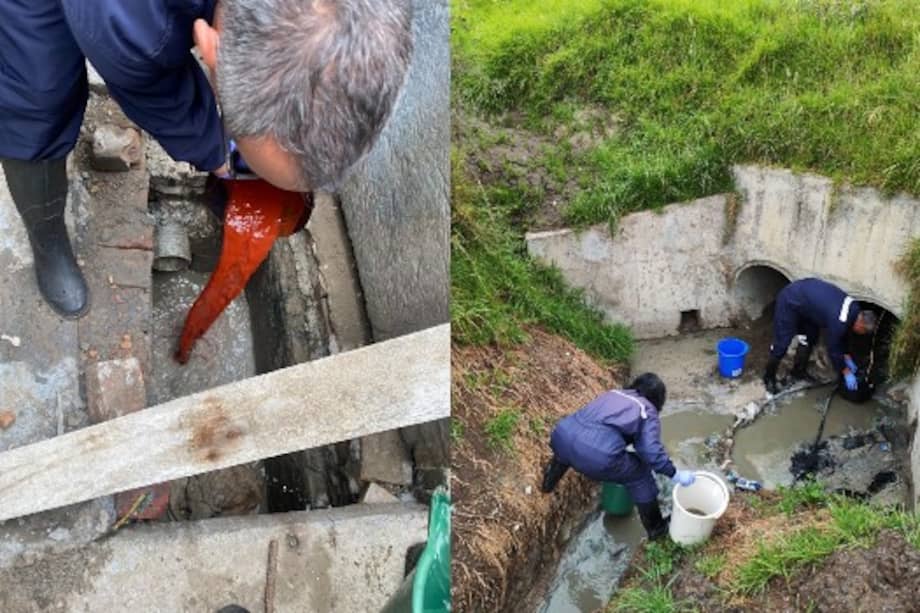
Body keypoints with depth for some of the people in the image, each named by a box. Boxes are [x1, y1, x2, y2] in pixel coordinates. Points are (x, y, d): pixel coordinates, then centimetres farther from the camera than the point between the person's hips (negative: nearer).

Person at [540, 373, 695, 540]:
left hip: (562, 436, 5)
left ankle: (549, 481, 52)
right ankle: (656, 527, 32)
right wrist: (675, 474, 14)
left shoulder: (612, 394, 30)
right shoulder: (648, 413, 14)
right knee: (639, 475, 20)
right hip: (597, 454, -5)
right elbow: (652, 451, 1)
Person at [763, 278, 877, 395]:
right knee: (782, 344, -5)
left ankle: (799, 371, 31)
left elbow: (841, 334, 15)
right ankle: (769, 378, 10)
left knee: (810, 337, 16)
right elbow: (833, 349, -17)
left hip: (804, 295, 9)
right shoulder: (839, 321, -27)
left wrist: (847, 358, 15)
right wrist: (846, 373, -6)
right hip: (790, 302, -9)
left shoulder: (854, 309, -1)